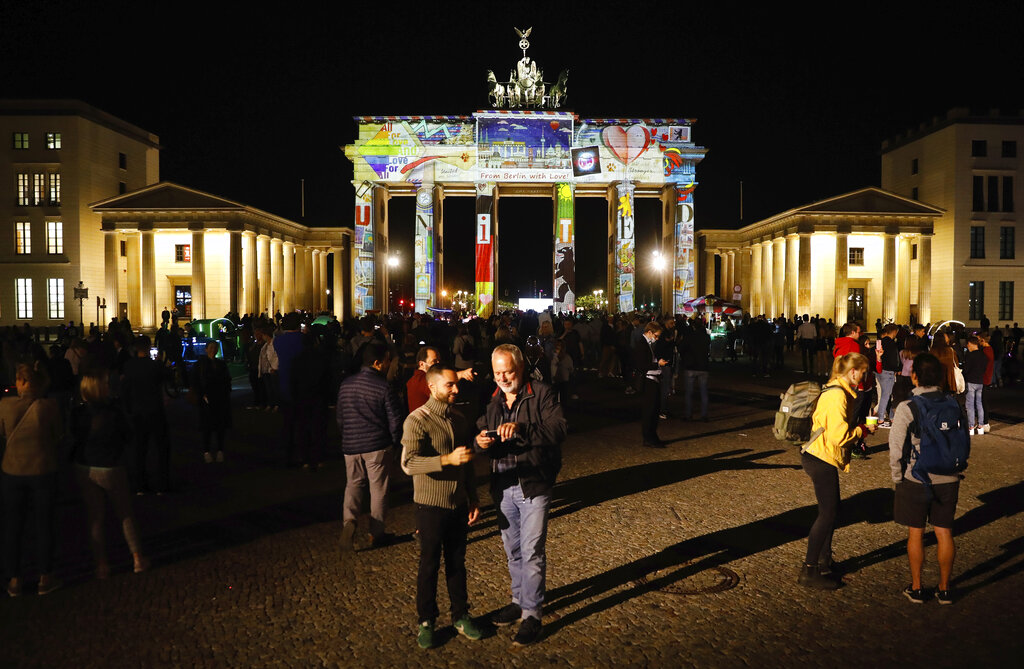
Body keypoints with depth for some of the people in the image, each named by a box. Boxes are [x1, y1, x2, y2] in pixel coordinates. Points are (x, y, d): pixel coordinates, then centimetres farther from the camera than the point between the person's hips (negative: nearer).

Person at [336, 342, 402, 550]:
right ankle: (377, 533, 16)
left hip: (351, 446, 4)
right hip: (378, 446, -4)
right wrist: (395, 442, 6)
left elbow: (340, 418, 13)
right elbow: (395, 420, -10)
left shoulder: (346, 385, 4)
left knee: (353, 483, 17)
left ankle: (349, 519, -7)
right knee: (378, 488, 8)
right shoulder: (384, 387, -13)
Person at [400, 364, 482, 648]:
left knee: (457, 562, 15)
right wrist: (448, 459, -36)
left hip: (458, 505, 5)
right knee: (429, 565, 7)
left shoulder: (460, 420, 8)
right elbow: (409, 463, -26)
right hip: (431, 506, -5)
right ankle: (426, 622, 22)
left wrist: (473, 498, 15)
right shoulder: (417, 420, -14)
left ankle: (460, 615, 29)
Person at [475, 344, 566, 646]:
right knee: (513, 550, 17)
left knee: (531, 551, -4)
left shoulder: (541, 394, -10)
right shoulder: (493, 401, 10)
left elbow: (558, 429, -22)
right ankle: (520, 600, 35)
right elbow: (480, 432, 12)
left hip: (534, 485, -6)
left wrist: (521, 428, -36)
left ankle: (532, 614, 8)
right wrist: (481, 440, -14)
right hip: (503, 485, 6)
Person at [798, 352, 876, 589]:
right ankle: (809, 571, 2)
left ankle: (824, 561, 30)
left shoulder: (837, 391, 13)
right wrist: (864, 430, -10)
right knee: (828, 513, -5)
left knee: (830, 510, 18)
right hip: (821, 459, -10)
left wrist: (860, 426, 9)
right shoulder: (837, 395, -20)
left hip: (821, 458, 10)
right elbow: (839, 435, -24)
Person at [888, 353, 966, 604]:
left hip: (917, 479, -3)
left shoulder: (906, 408, -15)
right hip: (948, 480, 3)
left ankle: (916, 588, 20)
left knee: (915, 533, 9)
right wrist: (958, 471, 18)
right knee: (944, 532, 13)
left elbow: (896, 449, -12)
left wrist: (897, 478, 1)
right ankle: (944, 589, 23)